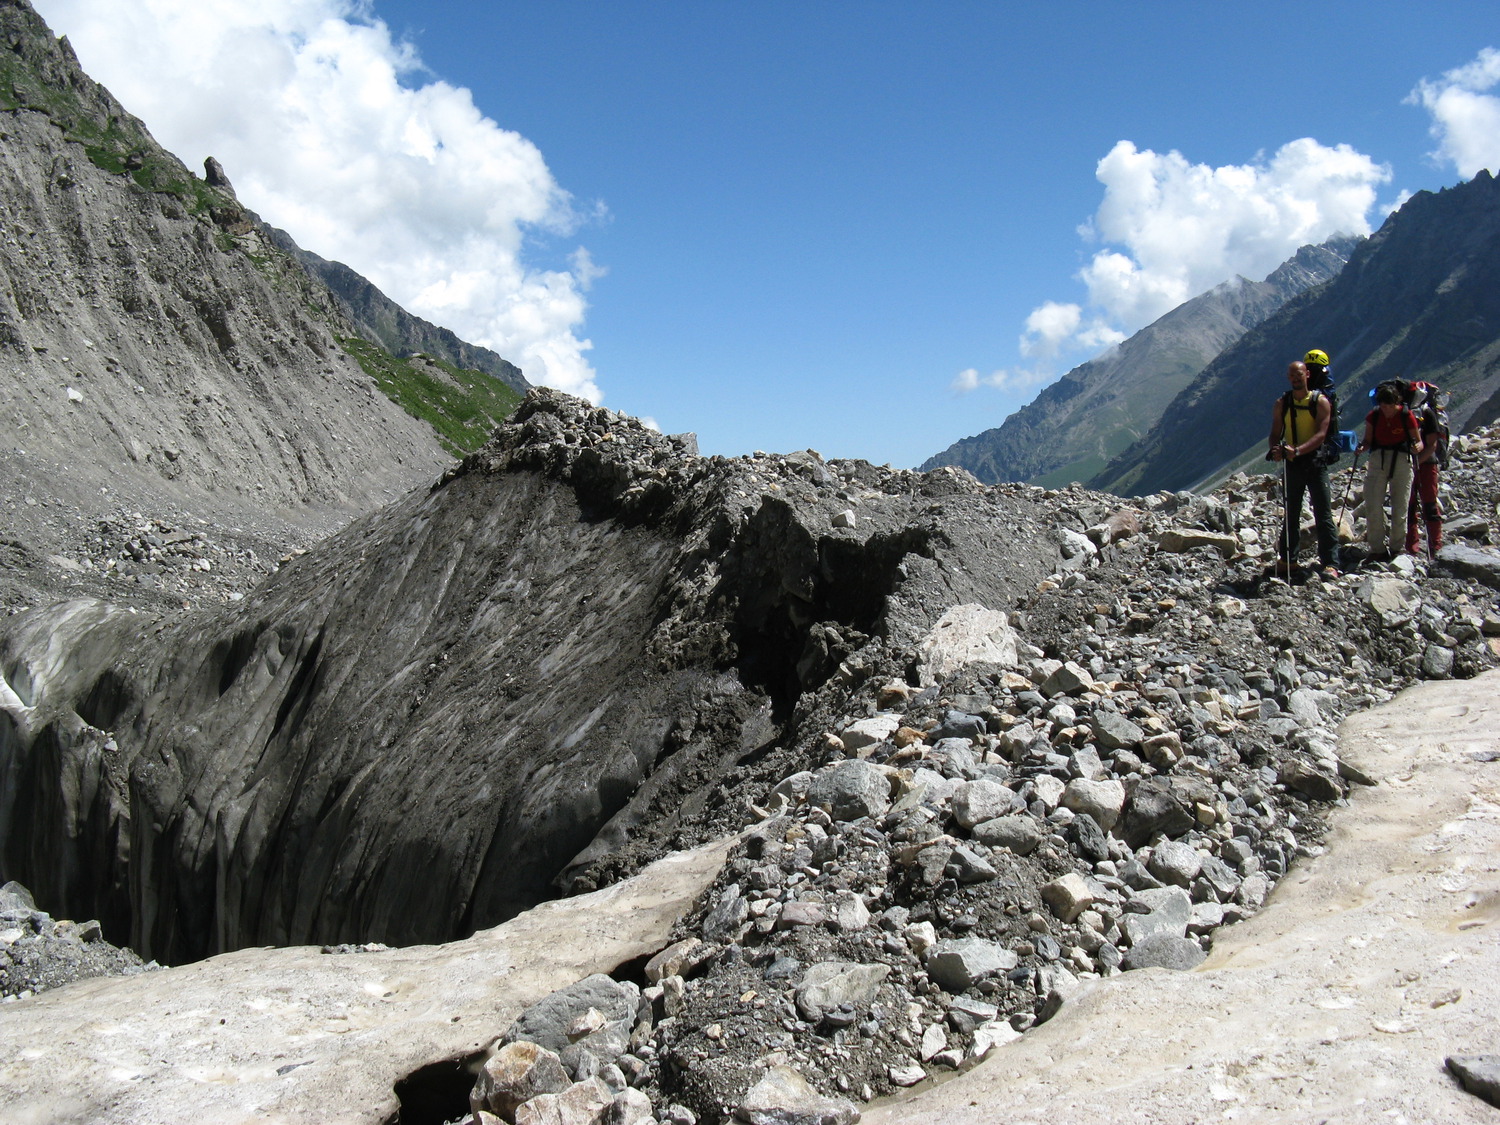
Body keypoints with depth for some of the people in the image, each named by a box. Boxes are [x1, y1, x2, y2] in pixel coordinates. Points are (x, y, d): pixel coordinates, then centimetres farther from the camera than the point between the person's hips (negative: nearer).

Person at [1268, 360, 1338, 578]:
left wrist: (1298, 450, -29)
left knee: (1324, 515, -5)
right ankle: (1288, 560, 20)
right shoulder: (1282, 403, 7)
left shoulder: (1320, 401, -3)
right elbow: (1275, 433, 3)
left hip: (1315, 462, -3)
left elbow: (1321, 434, -13)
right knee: (1291, 515, 11)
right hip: (1292, 464, 3)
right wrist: (1275, 450, -20)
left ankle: (1329, 564, -5)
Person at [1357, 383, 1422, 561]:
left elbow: (1418, 441, 2)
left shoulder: (1407, 416, -4)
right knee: (1373, 507, -7)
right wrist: (1362, 448, -15)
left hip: (1401, 460, -2)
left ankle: (1396, 549, 15)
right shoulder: (1373, 416, 1)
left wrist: (1417, 447, -21)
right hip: (1378, 459, 2)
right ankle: (1377, 549, 3)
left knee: (1400, 508, 1)